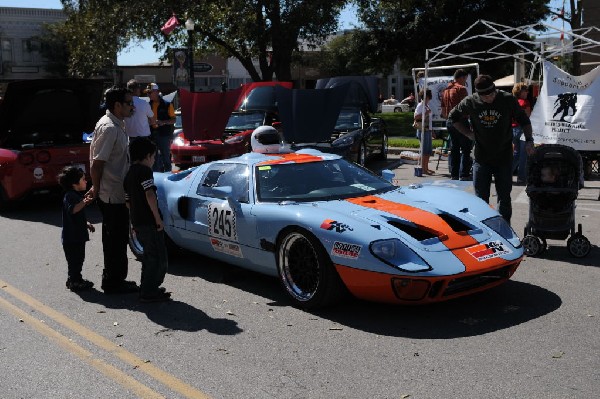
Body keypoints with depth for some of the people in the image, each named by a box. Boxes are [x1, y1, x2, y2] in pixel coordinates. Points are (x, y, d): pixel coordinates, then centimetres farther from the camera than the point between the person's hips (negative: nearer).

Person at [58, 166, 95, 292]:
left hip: (78, 235, 10)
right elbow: (72, 210, -37)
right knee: (74, 259, -3)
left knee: (79, 258, 17)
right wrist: (84, 202, -50)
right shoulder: (69, 196, -16)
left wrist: (87, 224, 17)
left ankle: (76, 279, 28)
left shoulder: (77, 195, 16)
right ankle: (74, 282, 6)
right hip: (71, 237, -10)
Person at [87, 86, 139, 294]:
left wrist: (97, 188, 16)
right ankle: (113, 282, 12)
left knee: (116, 239, 17)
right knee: (115, 240, 1)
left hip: (117, 194, 10)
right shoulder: (109, 128, -20)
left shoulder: (116, 125, 11)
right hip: (113, 195, -10)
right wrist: (96, 189, -11)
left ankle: (114, 279, 28)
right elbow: (96, 164, -21)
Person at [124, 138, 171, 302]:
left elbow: (128, 201, 19)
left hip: (136, 222, 9)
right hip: (149, 222, -9)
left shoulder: (129, 174, 16)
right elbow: (150, 195, -23)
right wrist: (158, 218, -18)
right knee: (159, 258, -2)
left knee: (149, 256, 21)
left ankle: (146, 288, 28)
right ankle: (149, 292, 0)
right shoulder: (144, 171, -11)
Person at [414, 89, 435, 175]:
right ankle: (423, 168, -5)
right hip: (423, 130, -9)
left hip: (428, 130, 9)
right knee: (425, 150, -9)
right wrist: (426, 113, -25)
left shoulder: (427, 106, 17)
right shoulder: (420, 105, -10)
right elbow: (416, 117, -21)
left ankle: (426, 168, 17)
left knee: (429, 150, 11)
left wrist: (431, 127, 22)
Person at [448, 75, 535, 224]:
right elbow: (453, 117, 11)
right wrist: (469, 134, 2)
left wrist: (529, 140, -4)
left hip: (504, 157, 0)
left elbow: (524, 120, 5)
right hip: (481, 157, 1)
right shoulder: (470, 102, -6)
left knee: (504, 197, 6)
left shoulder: (508, 100, -8)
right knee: (481, 198, 5)